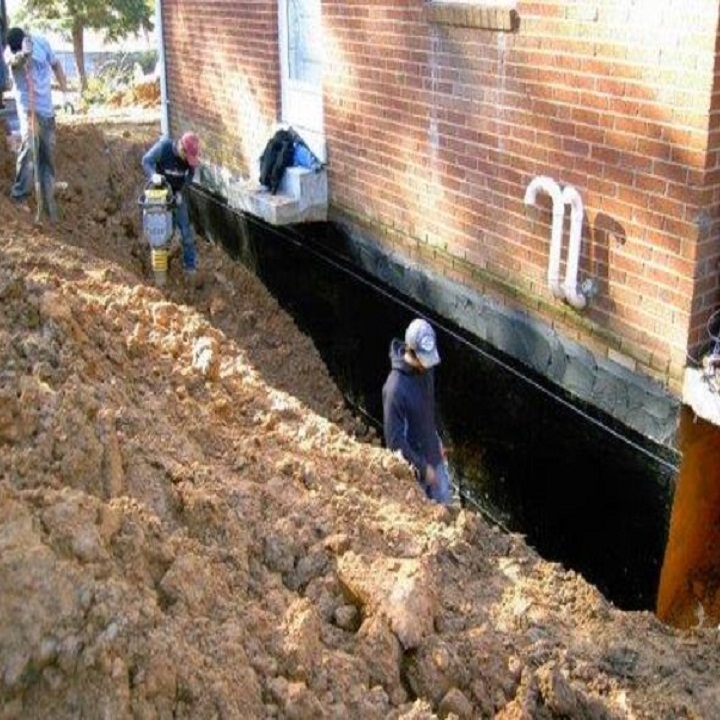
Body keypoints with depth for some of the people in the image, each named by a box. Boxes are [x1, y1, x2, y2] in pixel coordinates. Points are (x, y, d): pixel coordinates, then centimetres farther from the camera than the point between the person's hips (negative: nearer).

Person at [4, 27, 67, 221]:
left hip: (47, 109, 4)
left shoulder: (41, 42, -3)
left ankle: (47, 201, 21)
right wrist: (23, 55, -60)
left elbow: (56, 65, 11)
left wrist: (66, 92, 10)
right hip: (28, 107, -4)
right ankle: (20, 194, -20)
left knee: (48, 155, 10)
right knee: (29, 144, -27)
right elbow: (14, 60, -38)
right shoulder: (10, 53, -14)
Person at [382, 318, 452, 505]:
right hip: (413, 465, -7)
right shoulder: (395, 389, -33)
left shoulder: (426, 367, -10)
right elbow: (394, 439, -25)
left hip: (435, 456, 7)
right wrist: (422, 467, -18)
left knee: (444, 505, 22)